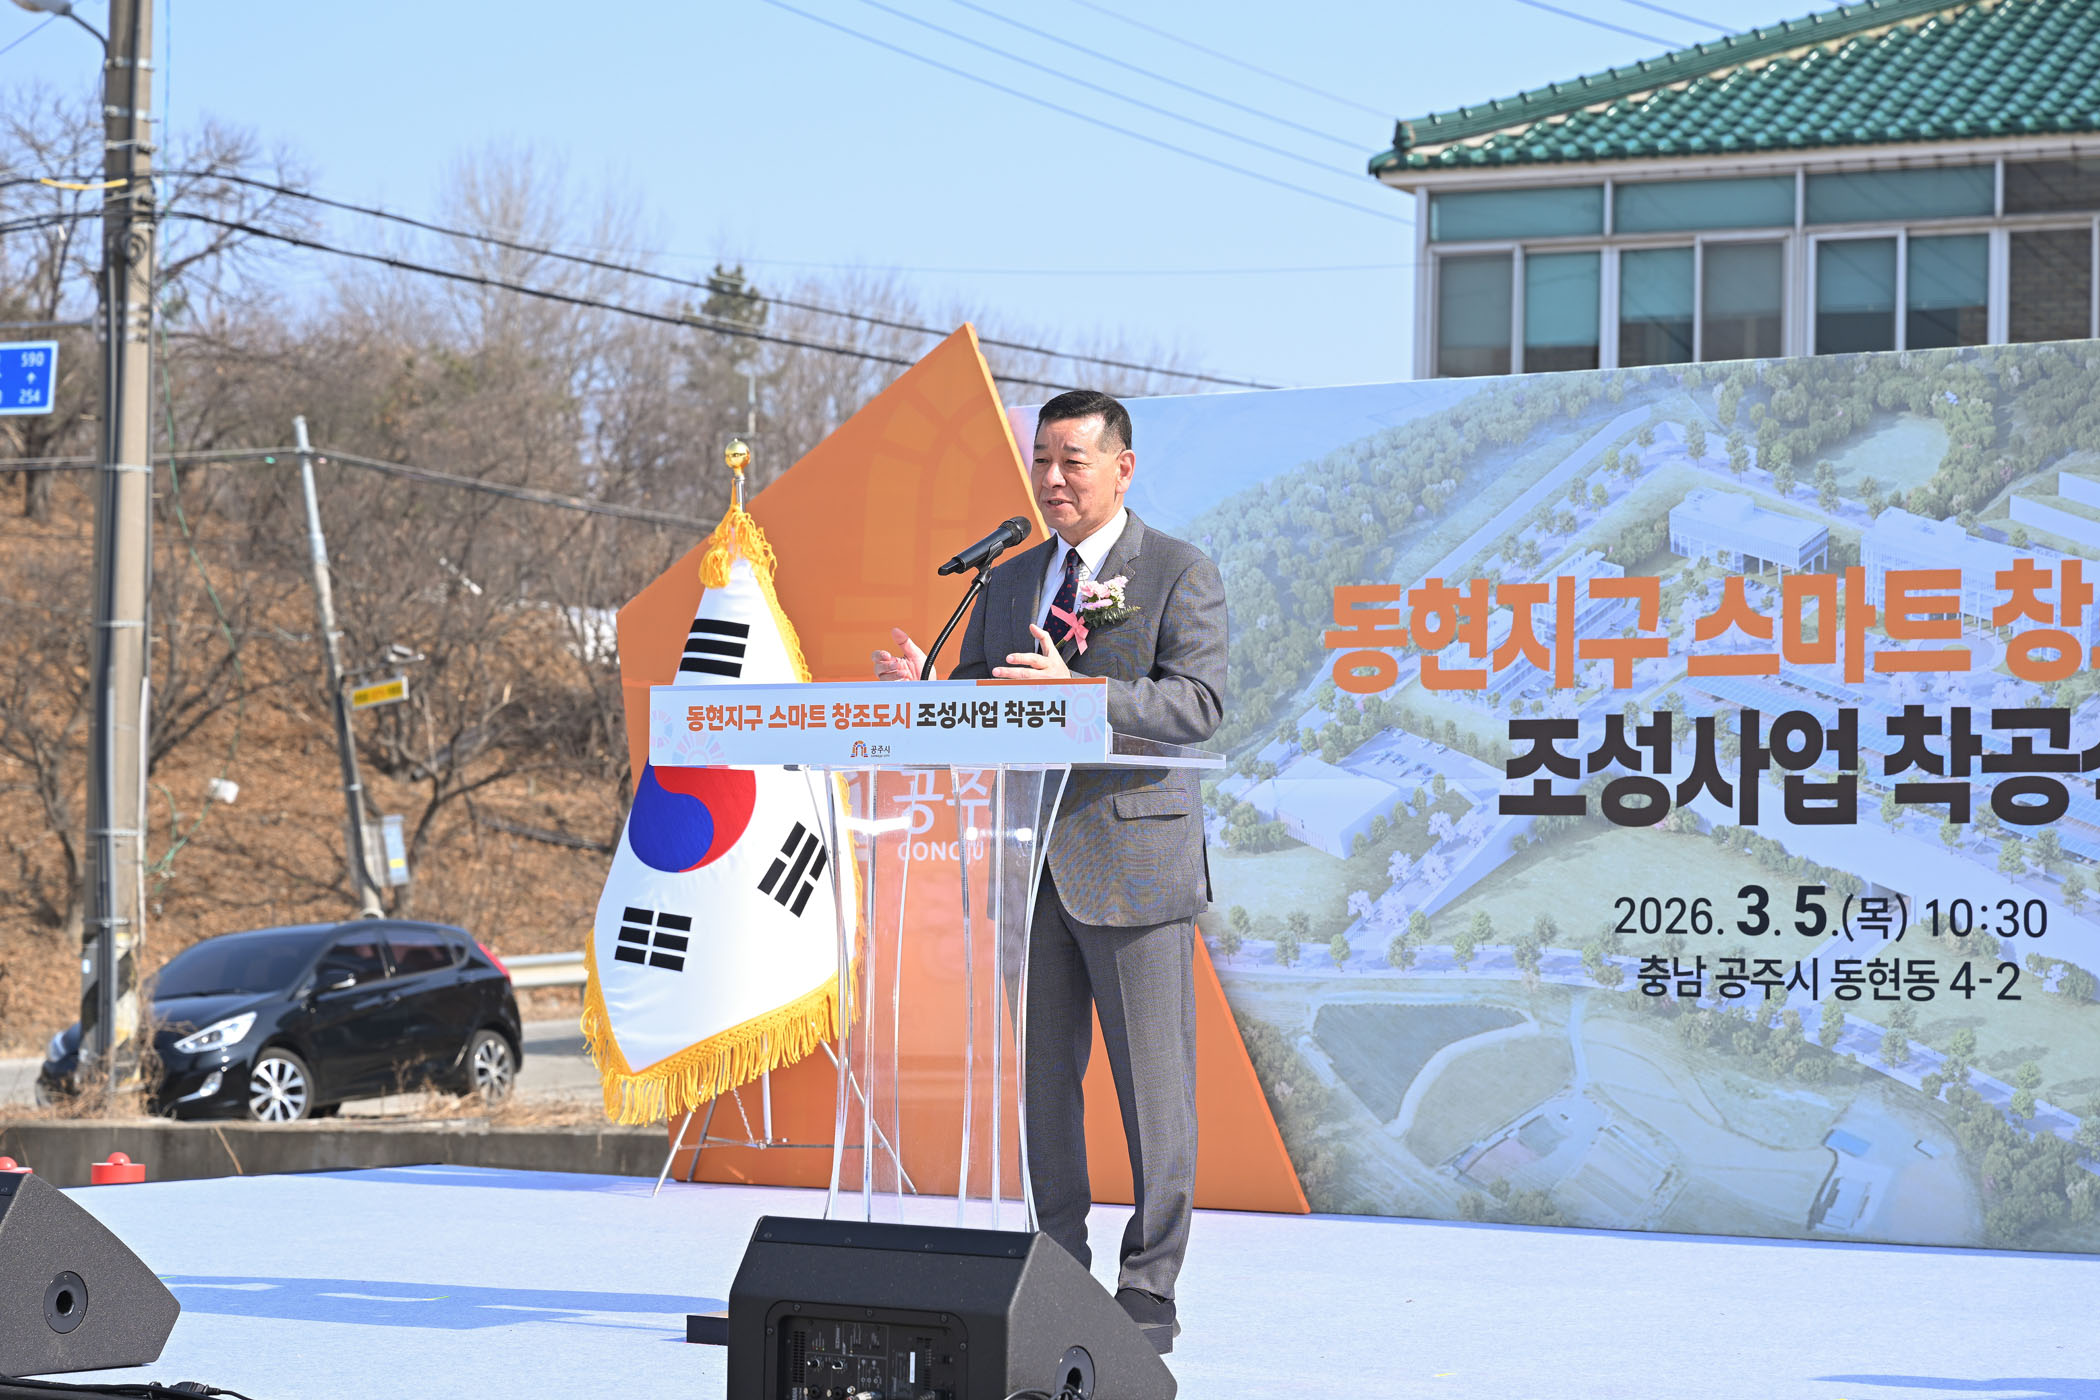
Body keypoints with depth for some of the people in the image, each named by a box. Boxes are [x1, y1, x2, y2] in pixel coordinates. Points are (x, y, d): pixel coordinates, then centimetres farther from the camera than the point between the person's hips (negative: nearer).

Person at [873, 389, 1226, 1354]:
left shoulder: (1180, 574, -1)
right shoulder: (1007, 582, 17)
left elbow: (1198, 703, -14)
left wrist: (1079, 692, -27)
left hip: (1132, 860, -5)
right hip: (1027, 864, 6)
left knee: (1152, 1090, -3)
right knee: (1042, 1085, 8)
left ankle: (1148, 1290, 3)